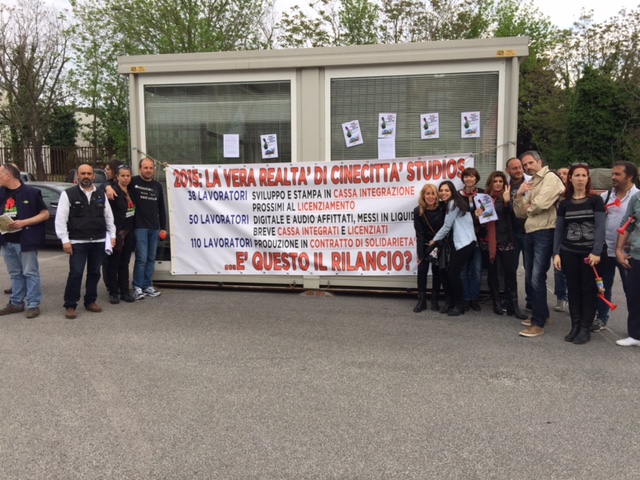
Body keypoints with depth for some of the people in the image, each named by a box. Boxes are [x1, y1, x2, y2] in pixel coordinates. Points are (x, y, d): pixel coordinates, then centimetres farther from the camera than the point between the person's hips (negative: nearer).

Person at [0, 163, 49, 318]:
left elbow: (45, 214, -8)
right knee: (15, 274, 15)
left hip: (25, 241, -6)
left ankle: (33, 305, 8)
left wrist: (23, 222, -17)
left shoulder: (31, 192, -9)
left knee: (30, 273, 1)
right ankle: (16, 303, 25)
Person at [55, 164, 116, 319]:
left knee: (94, 272, 11)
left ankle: (90, 301, 24)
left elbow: (108, 216, 15)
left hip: (99, 241, 4)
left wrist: (112, 235, 9)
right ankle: (70, 305, 5)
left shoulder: (101, 194, 11)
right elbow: (60, 219, -6)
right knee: (75, 273, -5)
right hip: (78, 242, -4)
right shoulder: (68, 194, -3)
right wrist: (65, 240, -11)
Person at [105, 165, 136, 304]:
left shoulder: (130, 191, 9)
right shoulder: (114, 192, -12)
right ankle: (113, 292, 13)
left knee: (124, 263, 12)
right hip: (117, 232, -6)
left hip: (128, 232, 6)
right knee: (113, 263, 4)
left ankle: (125, 292, 18)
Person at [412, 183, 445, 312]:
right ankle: (421, 300, 7)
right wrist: (420, 255, -13)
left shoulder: (442, 208, -17)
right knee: (422, 270, -2)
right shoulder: (418, 211, -15)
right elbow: (419, 234, -12)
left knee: (436, 270, 4)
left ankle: (434, 300, 15)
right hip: (425, 245, 0)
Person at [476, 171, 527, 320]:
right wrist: (477, 215, -11)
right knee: (492, 272, 9)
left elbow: (511, 214, -15)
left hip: (504, 239, -2)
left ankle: (513, 305, -1)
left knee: (510, 271, -6)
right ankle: (496, 302, 19)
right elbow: (477, 215, 12)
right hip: (487, 239, 2)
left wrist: (507, 201, -33)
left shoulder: (507, 197, 1)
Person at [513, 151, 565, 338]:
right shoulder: (530, 184, 18)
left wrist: (529, 208, 0)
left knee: (537, 278, -11)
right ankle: (542, 313, 29)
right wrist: (519, 196, -5)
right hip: (530, 233, 9)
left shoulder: (550, 178, -7)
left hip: (544, 233, -9)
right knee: (531, 276, 15)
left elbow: (541, 204, -21)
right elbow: (520, 213, 12)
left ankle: (538, 323, -5)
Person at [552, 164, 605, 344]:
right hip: (569, 253, 3)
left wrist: (596, 252, -17)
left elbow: (600, 227, -8)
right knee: (573, 290, 7)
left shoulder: (595, 200, -2)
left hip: (590, 253, -3)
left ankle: (585, 328, 10)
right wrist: (556, 253, -1)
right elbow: (558, 230, 7)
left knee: (589, 290, 3)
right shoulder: (564, 203, 7)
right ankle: (575, 326, 15)